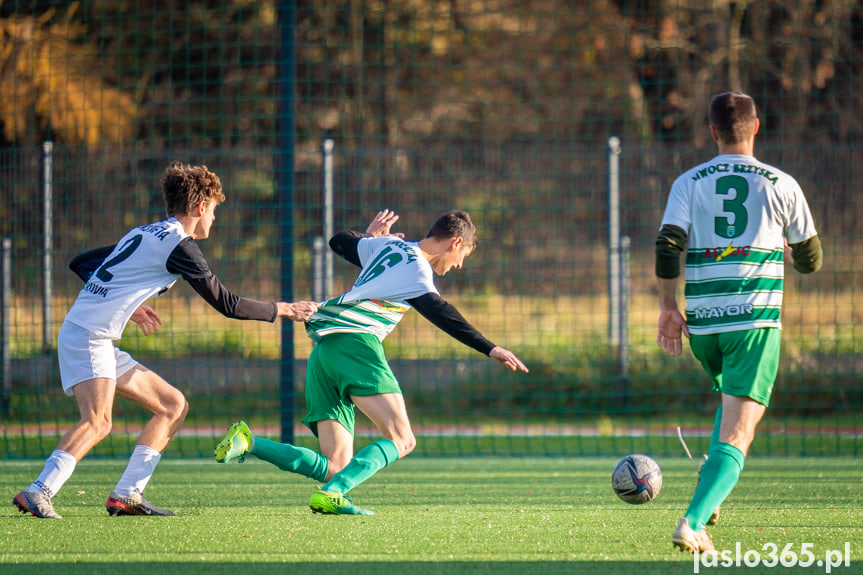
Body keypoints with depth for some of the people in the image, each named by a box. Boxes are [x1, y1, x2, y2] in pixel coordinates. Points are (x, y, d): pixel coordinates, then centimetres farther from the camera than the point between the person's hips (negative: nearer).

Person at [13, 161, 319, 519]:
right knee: (98, 421, -27)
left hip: (102, 343, 10)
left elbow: (81, 263, 25)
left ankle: (126, 495, 5)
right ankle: (38, 493, -32)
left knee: (173, 405, 10)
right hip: (86, 337, -10)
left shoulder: (143, 235, 18)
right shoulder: (178, 245, -9)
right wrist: (283, 310, 6)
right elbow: (227, 304, -5)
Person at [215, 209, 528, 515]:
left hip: (322, 351, 9)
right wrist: (489, 349, -25)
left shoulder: (389, 245, 23)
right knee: (401, 440, -16)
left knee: (334, 467, 1)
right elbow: (438, 311, -19)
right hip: (355, 341, -9)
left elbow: (339, 242, 39)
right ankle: (332, 494, -32)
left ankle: (248, 442, -9)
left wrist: (369, 237, 59)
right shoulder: (416, 268, -1)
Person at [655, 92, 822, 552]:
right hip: (754, 323, -3)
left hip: (701, 327, 3)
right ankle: (693, 523, -24)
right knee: (737, 434, -7)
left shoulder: (689, 184, 5)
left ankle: (711, 481, 13)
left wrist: (668, 308, 3)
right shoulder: (781, 185, 2)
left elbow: (667, 246, -7)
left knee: (733, 400, 32)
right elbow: (810, 260, 10)